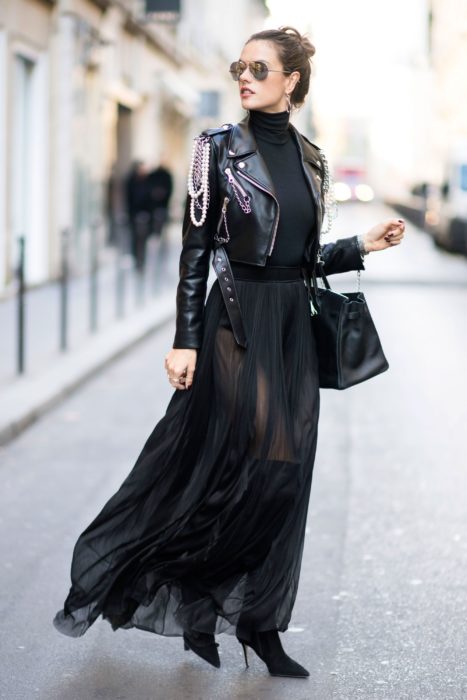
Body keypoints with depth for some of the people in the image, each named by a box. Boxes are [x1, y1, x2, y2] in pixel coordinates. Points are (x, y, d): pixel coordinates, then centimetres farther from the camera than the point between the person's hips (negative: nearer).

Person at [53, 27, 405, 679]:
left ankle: (261, 625, 14)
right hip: (237, 323, -5)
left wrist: (364, 245, 3)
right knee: (245, 467, -8)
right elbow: (195, 250, -7)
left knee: (283, 477, 4)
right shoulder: (220, 146, -4)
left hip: (294, 325, 5)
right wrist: (185, 341, -13)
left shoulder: (309, 156, 11)